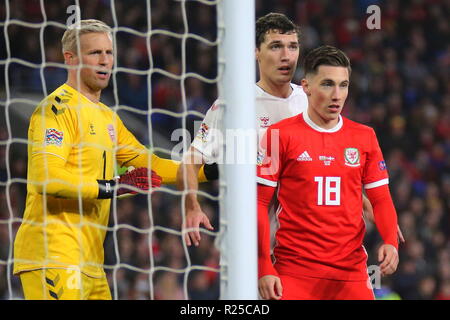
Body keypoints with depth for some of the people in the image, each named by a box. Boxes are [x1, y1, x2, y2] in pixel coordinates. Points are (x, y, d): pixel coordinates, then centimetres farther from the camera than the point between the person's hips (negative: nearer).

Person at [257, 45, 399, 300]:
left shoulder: (365, 137, 10)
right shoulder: (280, 135, -1)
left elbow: (381, 199, 12)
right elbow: (259, 203, -1)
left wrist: (391, 242, -8)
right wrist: (264, 267, -8)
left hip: (351, 273, 3)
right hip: (294, 272, -3)